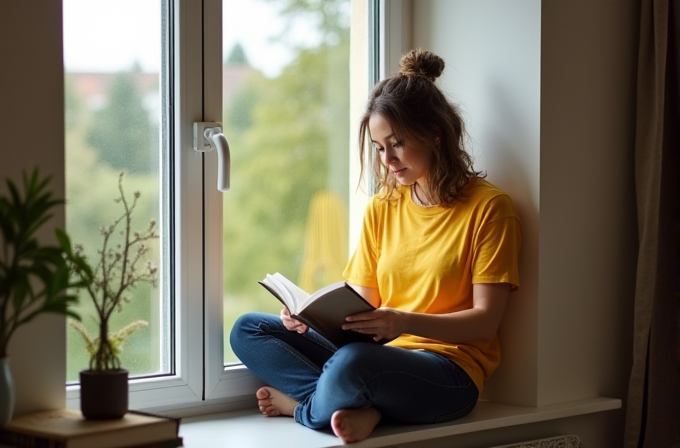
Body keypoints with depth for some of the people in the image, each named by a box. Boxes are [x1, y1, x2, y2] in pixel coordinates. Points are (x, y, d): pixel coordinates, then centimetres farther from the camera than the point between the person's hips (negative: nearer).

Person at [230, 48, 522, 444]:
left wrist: (405, 322, -25)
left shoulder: (487, 207, -5)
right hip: (379, 354, 7)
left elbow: (485, 321, -9)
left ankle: (303, 404, -7)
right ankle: (360, 408, -21)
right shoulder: (382, 208, 13)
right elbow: (361, 304, 11)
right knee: (249, 330, -5)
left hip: (449, 367, -7)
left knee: (351, 363, -38)